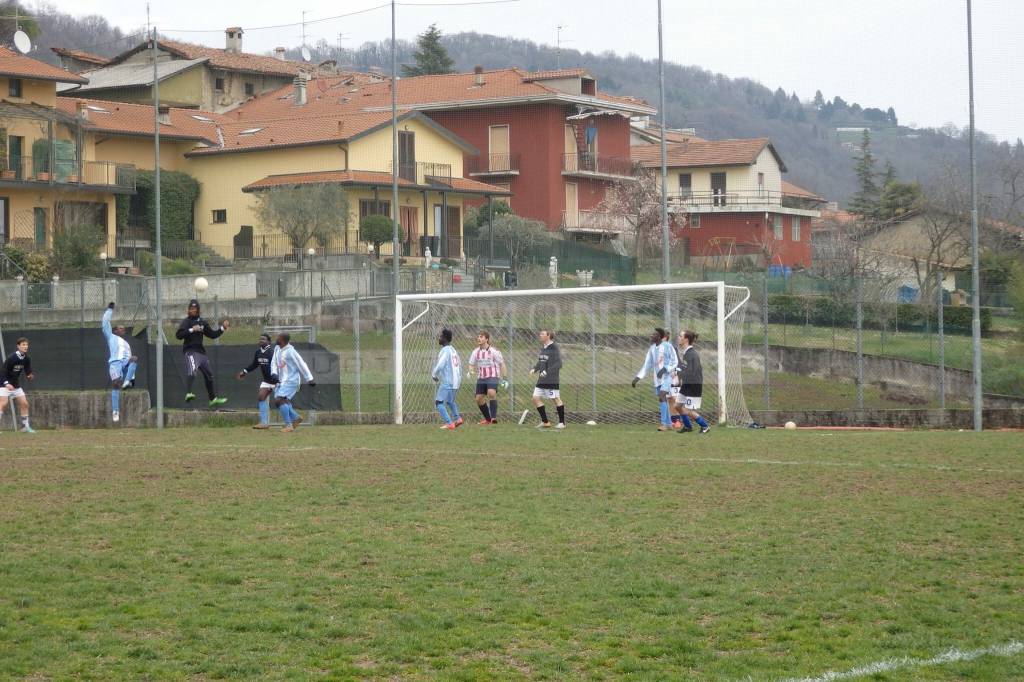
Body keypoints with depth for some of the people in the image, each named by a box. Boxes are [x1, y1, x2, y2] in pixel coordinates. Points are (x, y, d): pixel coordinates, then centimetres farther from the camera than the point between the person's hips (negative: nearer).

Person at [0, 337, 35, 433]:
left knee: (24, 404, 4)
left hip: (16, 385, 7)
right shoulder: (12, 358, -20)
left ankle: (25, 426, 15)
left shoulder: (27, 359, -1)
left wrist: (30, 376, -16)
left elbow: (28, 371, 7)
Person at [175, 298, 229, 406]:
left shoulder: (202, 322, 16)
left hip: (201, 351, 7)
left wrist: (222, 328, 11)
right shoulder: (186, 321, -3)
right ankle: (188, 393, -45)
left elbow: (212, 334, 22)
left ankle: (213, 399, 27)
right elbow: (178, 335, -16)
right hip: (190, 351, -7)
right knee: (192, 372, -31)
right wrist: (192, 330, -22)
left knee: (209, 375, 15)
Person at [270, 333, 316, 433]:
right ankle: (296, 417, 25)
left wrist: (310, 379, -12)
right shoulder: (277, 349, 7)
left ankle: (289, 425, -15)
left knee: (280, 400, -19)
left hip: (291, 380, -9)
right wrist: (274, 374, -7)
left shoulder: (290, 351, -17)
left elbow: (301, 364, -14)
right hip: (282, 380, 9)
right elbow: (274, 363, 14)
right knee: (278, 400, 10)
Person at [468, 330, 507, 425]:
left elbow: (502, 364, 0)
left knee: (491, 393, -30)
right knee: (479, 399, 2)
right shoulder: (476, 351, 7)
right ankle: (488, 419, 21)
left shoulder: (493, 351, -6)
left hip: (492, 377, -6)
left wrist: (503, 378, -1)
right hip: (481, 378, 6)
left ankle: (494, 417, -29)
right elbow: (472, 364, 18)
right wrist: (470, 371, -5)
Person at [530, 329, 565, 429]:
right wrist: (535, 369, 4)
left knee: (556, 399, -1)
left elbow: (558, 364, -17)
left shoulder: (554, 348, -13)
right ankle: (545, 422, 13)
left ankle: (562, 422, 10)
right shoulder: (542, 347, 10)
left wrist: (547, 372, -24)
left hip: (552, 379, -8)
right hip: (541, 379, 8)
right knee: (536, 398, 4)